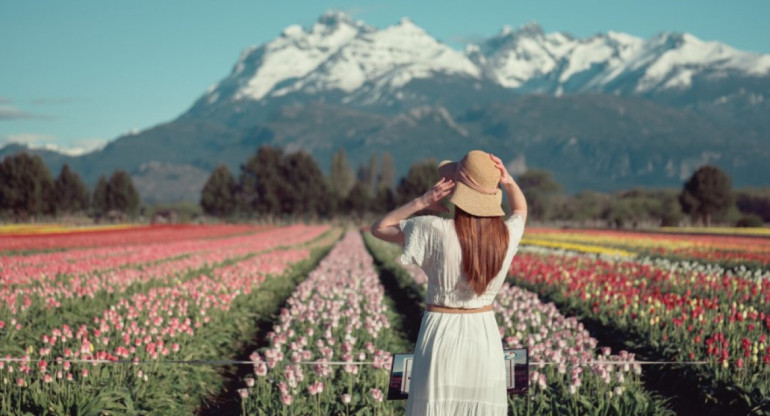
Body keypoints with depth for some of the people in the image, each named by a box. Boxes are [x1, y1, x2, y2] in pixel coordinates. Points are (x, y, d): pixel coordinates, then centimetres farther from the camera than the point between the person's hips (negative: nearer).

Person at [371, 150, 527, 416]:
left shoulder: (436, 231, -16)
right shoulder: (507, 235, -4)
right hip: (485, 334, 3)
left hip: (441, 335, -3)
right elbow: (521, 210, 21)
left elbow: (378, 228, -2)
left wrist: (422, 202, -12)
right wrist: (509, 181, 1)